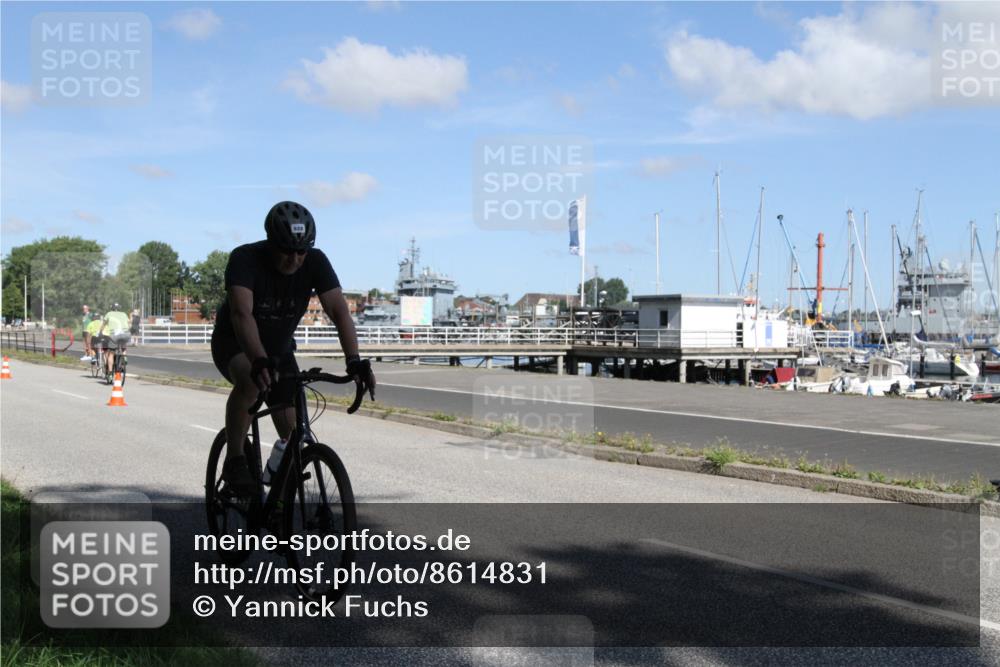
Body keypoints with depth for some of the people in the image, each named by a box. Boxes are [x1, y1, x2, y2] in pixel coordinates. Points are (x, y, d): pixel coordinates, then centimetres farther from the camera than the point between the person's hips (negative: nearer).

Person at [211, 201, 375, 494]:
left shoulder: (315, 262, -21)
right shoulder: (245, 258, -29)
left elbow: (339, 310, -29)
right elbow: (242, 313, -43)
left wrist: (354, 360, -43)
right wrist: (259, 360, -58)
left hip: (279, 348, 4)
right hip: (234, 343, -4)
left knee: (294, 434, -5)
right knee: (249, 381, -38)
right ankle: (234, 460, -19)